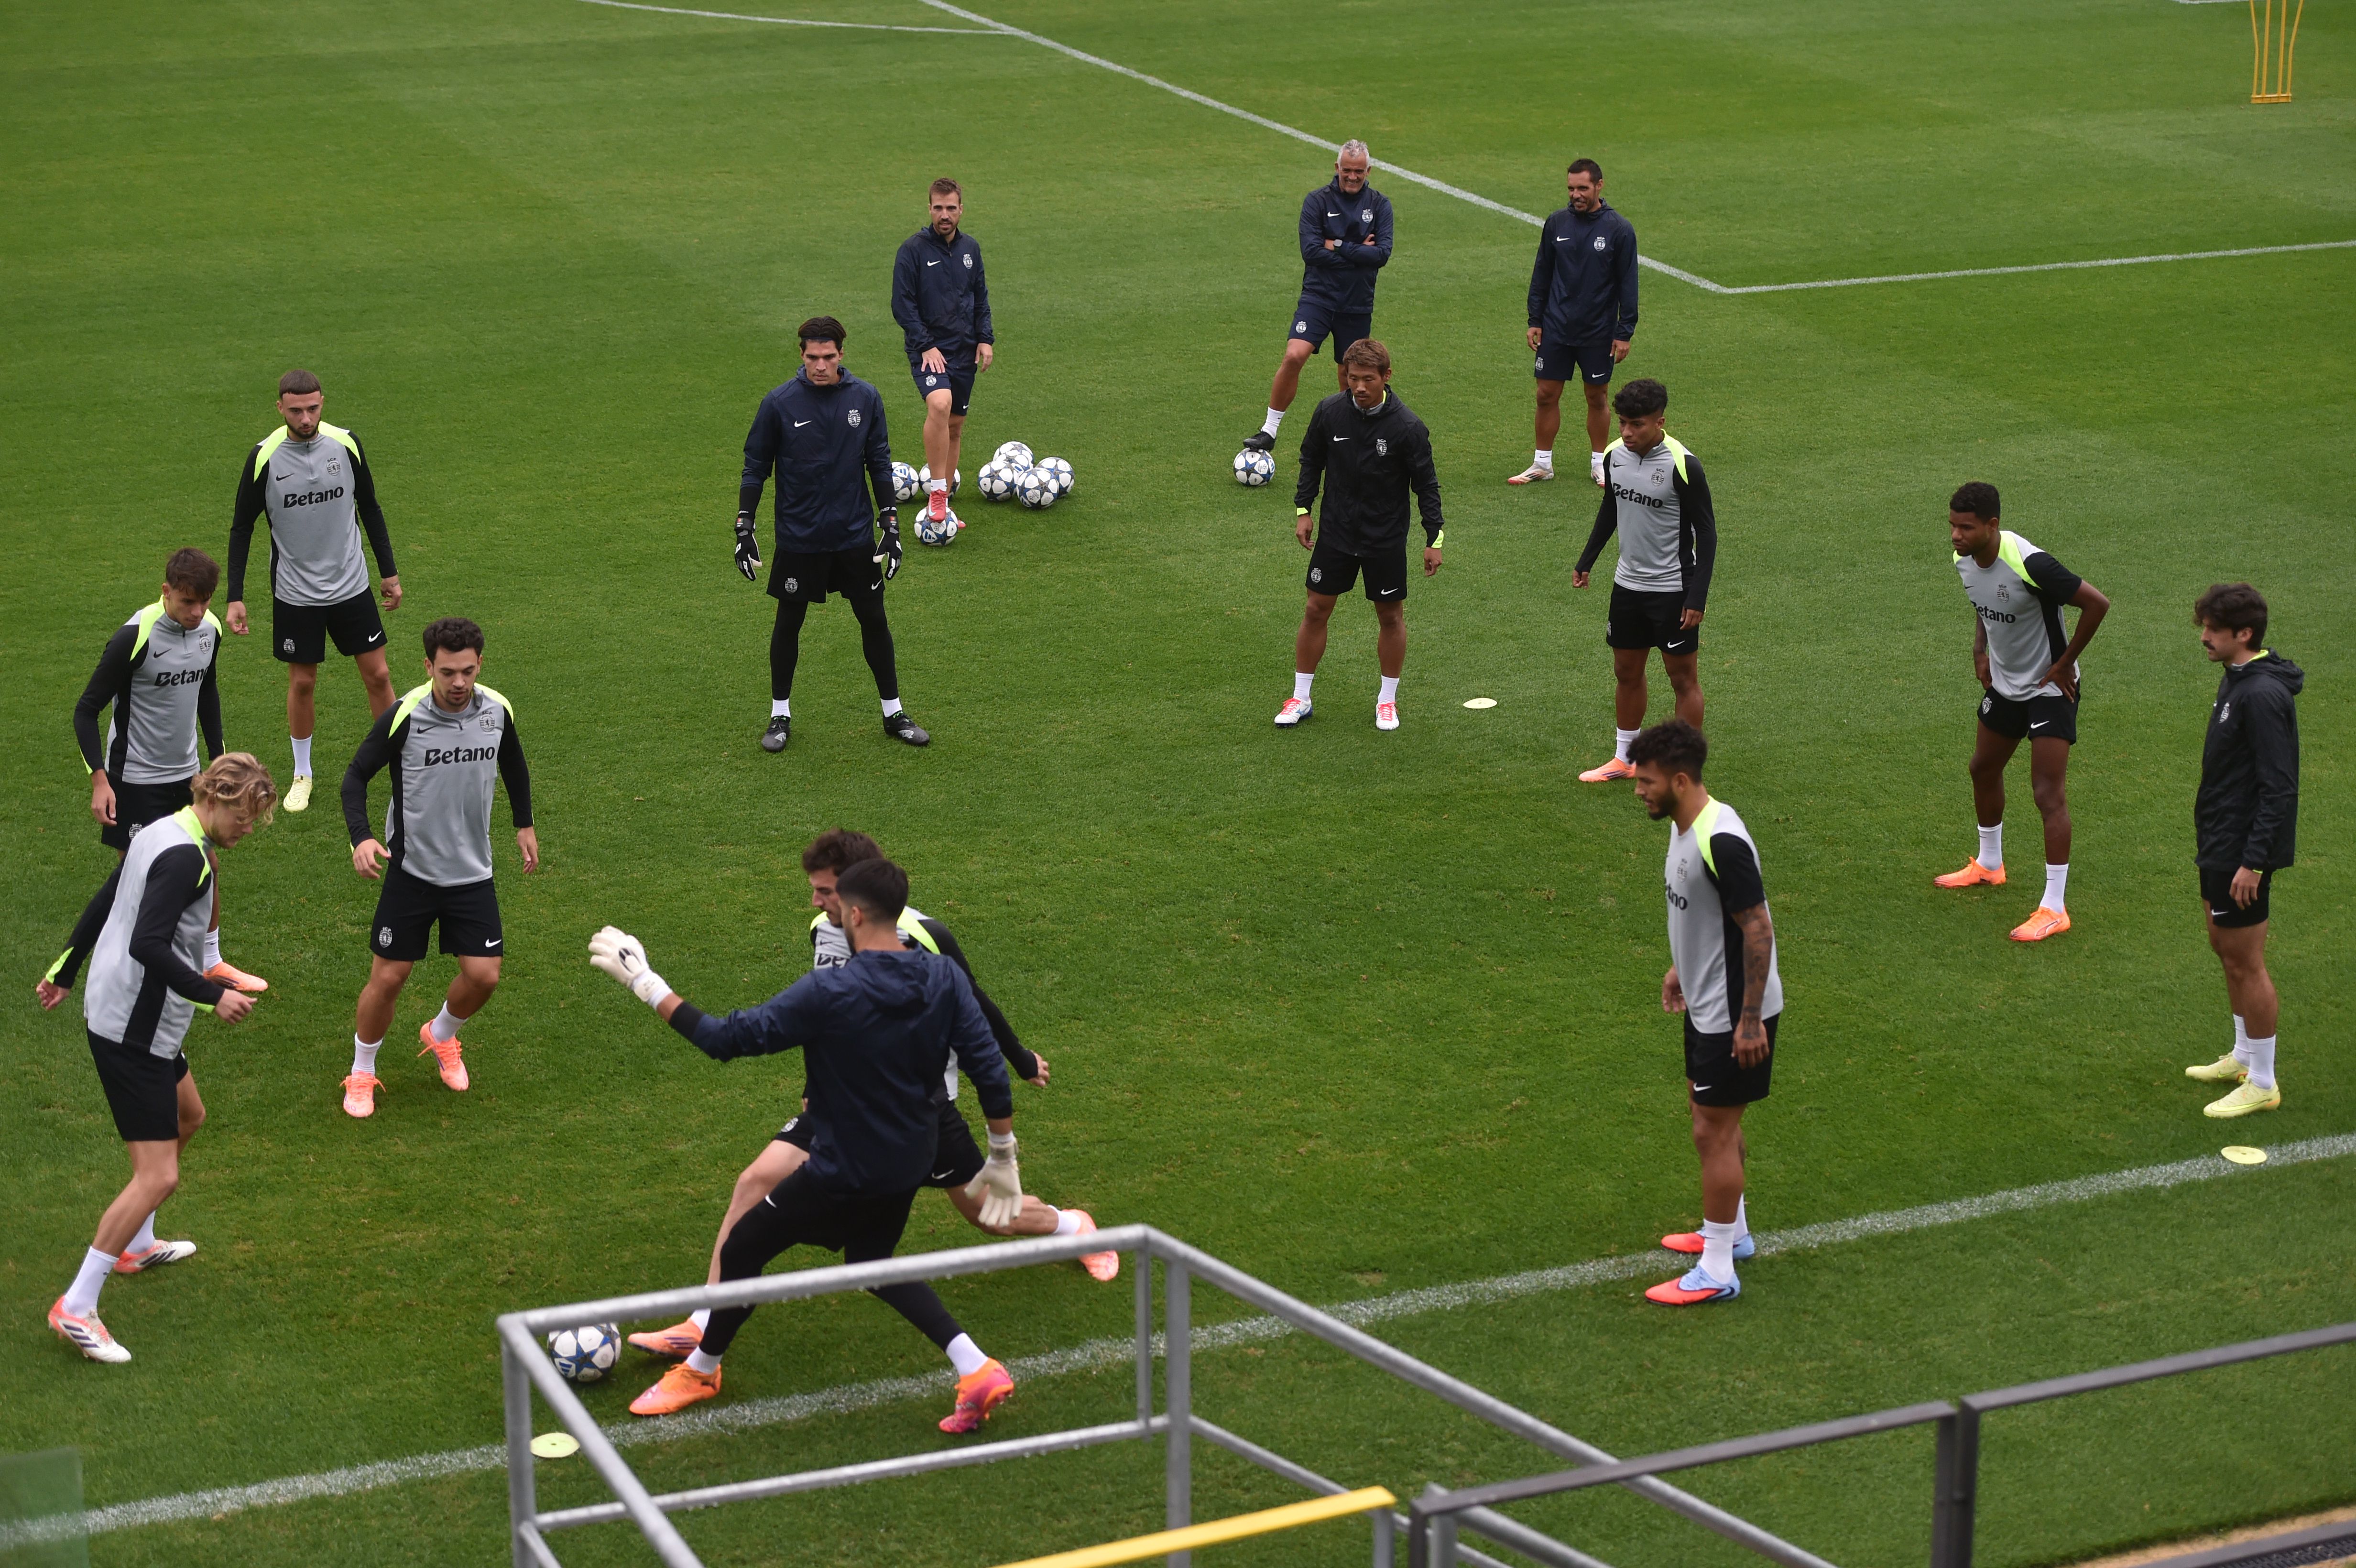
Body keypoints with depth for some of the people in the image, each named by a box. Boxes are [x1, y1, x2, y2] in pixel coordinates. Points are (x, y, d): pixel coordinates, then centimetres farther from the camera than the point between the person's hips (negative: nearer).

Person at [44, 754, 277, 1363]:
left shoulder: (159, 834, 8)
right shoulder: (186, 858, -22)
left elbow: (105, 904, 18)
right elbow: (148, 945, -30)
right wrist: (214, 996, -25)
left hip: (112, 1009, 11)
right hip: (135, 1031, -11)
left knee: (187, 1117, 31)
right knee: (158, 1176, -10)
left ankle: (136, 1244, 44)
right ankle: (77, 1308, -8)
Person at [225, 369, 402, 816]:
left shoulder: (346, 444, -7)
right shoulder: (264, 457, -13)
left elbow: (370, 508, 7)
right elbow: (242, 527, -3)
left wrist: (389, 571, 8)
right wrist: (235, 598, -7)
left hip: (351, 586, 2)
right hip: (294, 593, -1)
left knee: (377, 674, 4)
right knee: (302, 682, 7)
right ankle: (302, 774, 26)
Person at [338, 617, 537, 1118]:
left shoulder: (497, 710, -6)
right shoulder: (404, 717, -18)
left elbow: (513, 763, 16)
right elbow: (356, 776, -9)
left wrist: (524, 824, 19)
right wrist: (362, 838, -24)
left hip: (473, 871, 3)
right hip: (411, 869, -3)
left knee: (483, 976, -1)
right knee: (388, 978, -1)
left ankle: (441, 1037, 32)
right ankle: (361, 1074, 21)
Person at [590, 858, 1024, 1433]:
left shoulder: (829, 992, -25)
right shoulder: (945, 980, -9)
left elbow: (727, 1038, -22)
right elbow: (990, 1072, -7)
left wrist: (647, 985, -13)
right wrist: (1003, 1158, 6)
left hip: (844, 1173, -6)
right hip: (912, 1164, 6)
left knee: (742, 1249, 15)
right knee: (871, 1262, 29)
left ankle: (701, 1371, 36)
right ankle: (977, 1370, 15)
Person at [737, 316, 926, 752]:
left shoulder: (866, 399, -3)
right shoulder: (779, 403, -10)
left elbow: (880, 464, 5)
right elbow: (755, 467, -2)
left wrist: (891, 525, 2)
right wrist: (744, 528, -5)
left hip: (855, 536, 2)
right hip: (798, 540, -2)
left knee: (874, 620, 8)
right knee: (788, 623, 8)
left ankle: (894, 714, 21)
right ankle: (780, 716, 23)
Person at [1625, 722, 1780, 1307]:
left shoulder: (1721, 842, -28)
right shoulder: (1684, 825, 2)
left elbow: (1758, 929, -25)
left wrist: (1750, 1020, -23)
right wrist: (1681, 966, 25)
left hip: (1735, 1013, -10)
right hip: (1706, 1001, 10)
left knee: (1714, 1131, -3)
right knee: (1713, 1114, 23)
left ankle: (1716, 1273, 6)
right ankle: (1730, 1232, 40)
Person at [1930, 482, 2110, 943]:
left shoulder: (2029, 564, -32)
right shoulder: (1964, 560, -7)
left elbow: (2097, 603, -27)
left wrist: (2065, 663, -19)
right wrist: (1980, 650, 6)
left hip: (2049, 689, -8)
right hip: (2004, 682, 8)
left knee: (2048, 792, -10)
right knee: (1984, 768, 23)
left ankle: (2054, 908, -5)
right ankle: (1989, 865, 46)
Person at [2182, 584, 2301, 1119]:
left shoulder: (2263, 695, -24)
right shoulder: (2235, 679, 8)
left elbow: (2279, 788, -24)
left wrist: (2253, 861, -24)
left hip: (2243, 852, -10)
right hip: (2220, 843, 10)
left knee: (2245, 963, -1)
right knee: (2225, 947, 21)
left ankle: (2263, 1084, 8)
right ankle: (2244, 1057, 35)